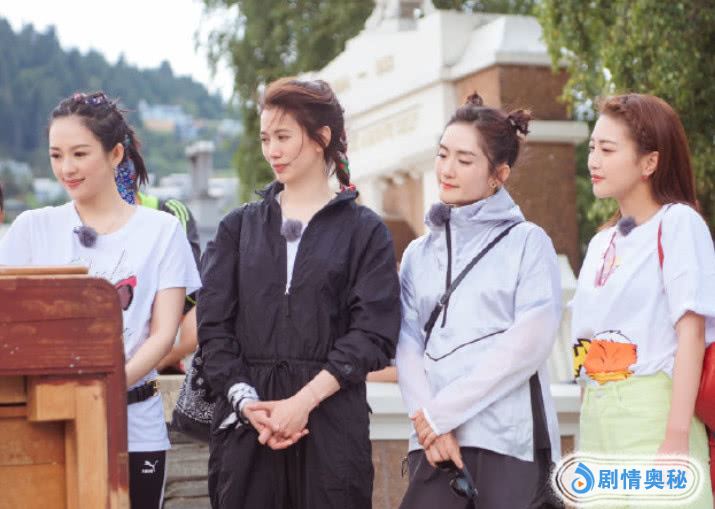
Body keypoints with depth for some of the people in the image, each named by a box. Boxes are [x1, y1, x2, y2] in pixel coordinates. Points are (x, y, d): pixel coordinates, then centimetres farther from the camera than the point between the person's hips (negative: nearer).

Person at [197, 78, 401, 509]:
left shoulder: (364, 231, 5)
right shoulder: (240, 227, 13)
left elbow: (373, 333, -4)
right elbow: (213, 327, 6)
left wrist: (305, 400, -14)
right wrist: (246, 401, -9)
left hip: (332, 422, -2)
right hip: (246, 423, 2)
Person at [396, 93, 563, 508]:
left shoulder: (528, 242, 3)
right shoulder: (419, 253, 16)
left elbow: (529, 344, -8)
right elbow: (408, 346, 7)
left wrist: (443, 411, -9)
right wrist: (430, 425, -9)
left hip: (510, 439, -3)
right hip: (434, 440, 3)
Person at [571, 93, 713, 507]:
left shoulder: (677, 223, -5)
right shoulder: (602, 242, 15)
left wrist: (677, 438, -19)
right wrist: (584, 454, 15)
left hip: (654, 414, -6)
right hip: (598, 421, 7)